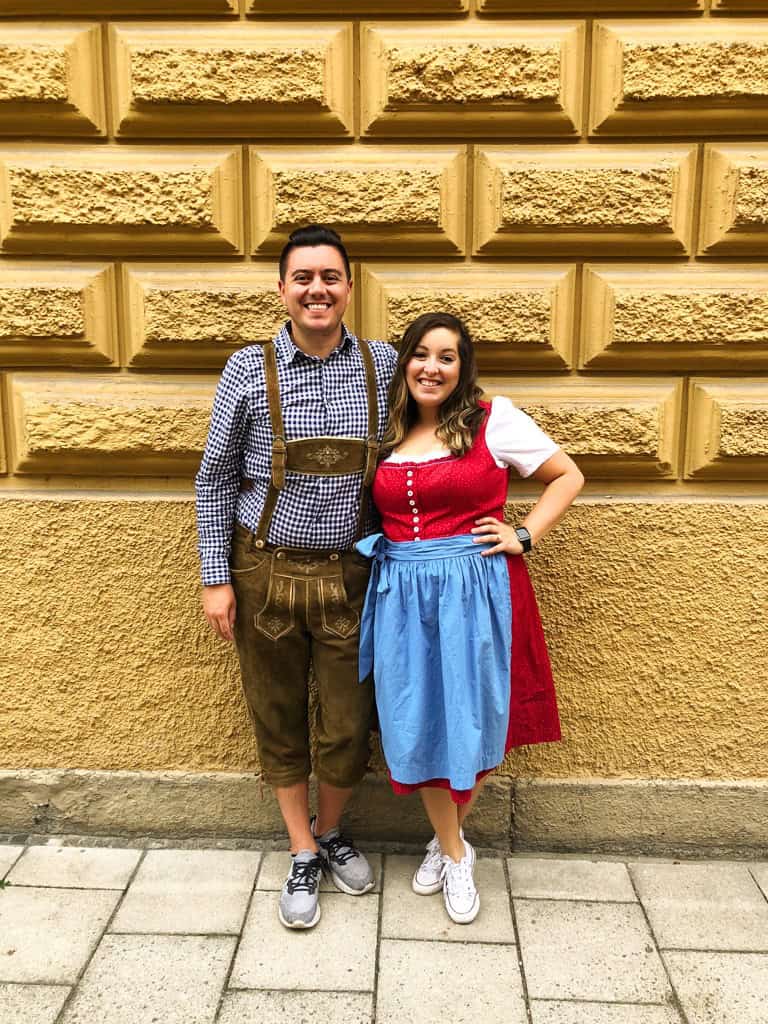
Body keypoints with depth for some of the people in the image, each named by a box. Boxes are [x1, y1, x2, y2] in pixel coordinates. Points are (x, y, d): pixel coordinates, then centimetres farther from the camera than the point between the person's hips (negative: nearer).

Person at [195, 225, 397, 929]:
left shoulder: (383, 365, -1)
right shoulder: (250, 370, -5)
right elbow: (216, 477, 1)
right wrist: (217, 578, -2)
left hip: (349, 574, 1)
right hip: (267, 573, 0)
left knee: (349, 727, 9)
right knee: (280, 721, 12)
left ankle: (332, 832, 39)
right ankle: (303, 855, 34)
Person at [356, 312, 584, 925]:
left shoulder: (493, 420, -3)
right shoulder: (386, 433, 9)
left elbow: (568, 476, 3)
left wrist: (524, 536, -5)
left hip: (474, 589, -3)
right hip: (403, 593, 3)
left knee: (469, 721, 6)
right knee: (417, 726, 7)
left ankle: (448, 839, 33)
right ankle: (456, 854, 28)